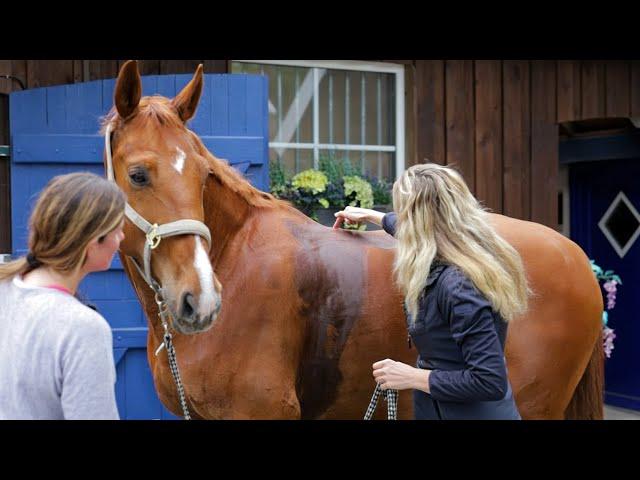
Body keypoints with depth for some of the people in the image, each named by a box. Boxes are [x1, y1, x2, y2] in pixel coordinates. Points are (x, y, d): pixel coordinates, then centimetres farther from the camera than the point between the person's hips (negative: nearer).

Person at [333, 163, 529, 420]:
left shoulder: (457, 286, -29)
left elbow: (490, 381, -29)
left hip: (471, 412, -8)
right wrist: (369, 215, 37)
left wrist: (412, 377, -21)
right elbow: (419, 228, 22)